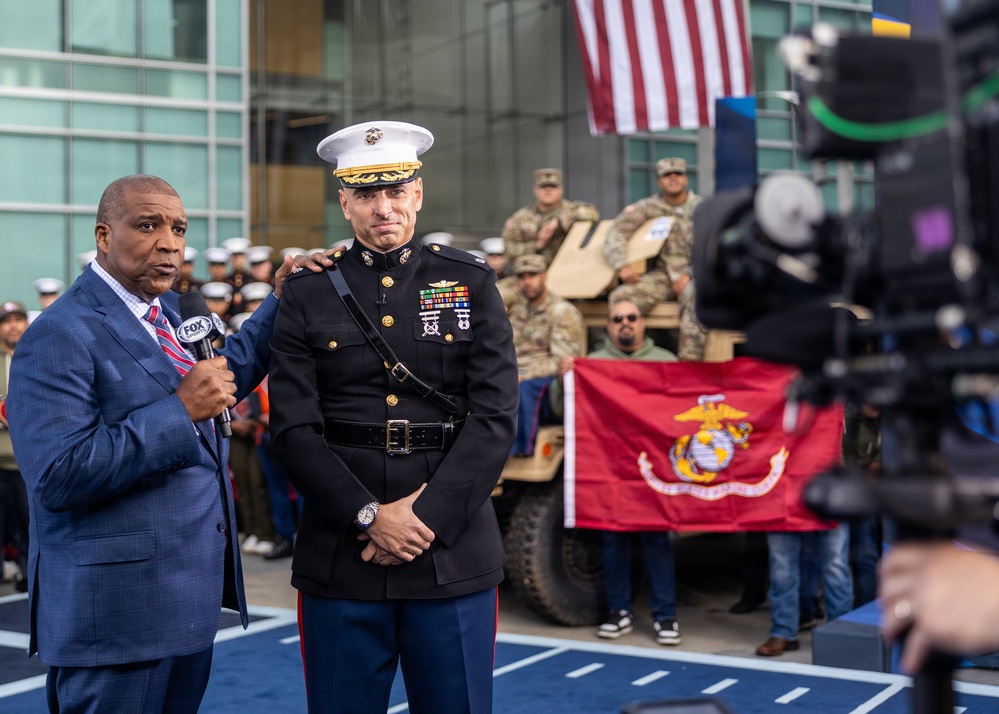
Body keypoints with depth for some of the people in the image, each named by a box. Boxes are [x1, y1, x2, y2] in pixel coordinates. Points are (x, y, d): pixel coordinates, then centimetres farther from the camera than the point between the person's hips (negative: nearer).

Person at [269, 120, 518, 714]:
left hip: (455, 554, 0)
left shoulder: (473, 285, 4)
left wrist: (428, 515, -11)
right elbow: (294, 428, -2)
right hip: (341, 557, 0)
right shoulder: (308, 296, 4)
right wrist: (370, 516, -12)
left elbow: (495, 418, -3)